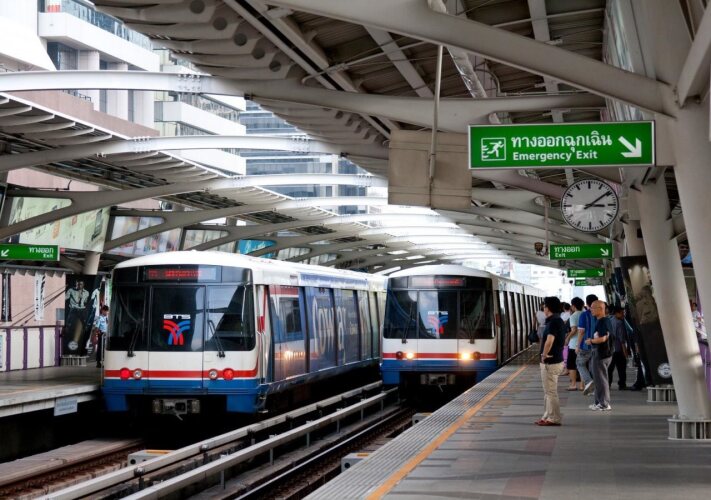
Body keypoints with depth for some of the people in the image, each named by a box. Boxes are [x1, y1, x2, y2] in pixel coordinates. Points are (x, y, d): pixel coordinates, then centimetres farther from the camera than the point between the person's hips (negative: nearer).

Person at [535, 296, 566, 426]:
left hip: (550, 362, -10)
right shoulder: (559, 321, 13)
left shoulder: (553, 322, -19)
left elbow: (549, 341, -30)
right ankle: (548, 416, 23)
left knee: (550, 392, -4)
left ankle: (554, 419, 1)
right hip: (557, 359, 10)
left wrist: (544, 356, -17)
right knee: (549, 391, 17)